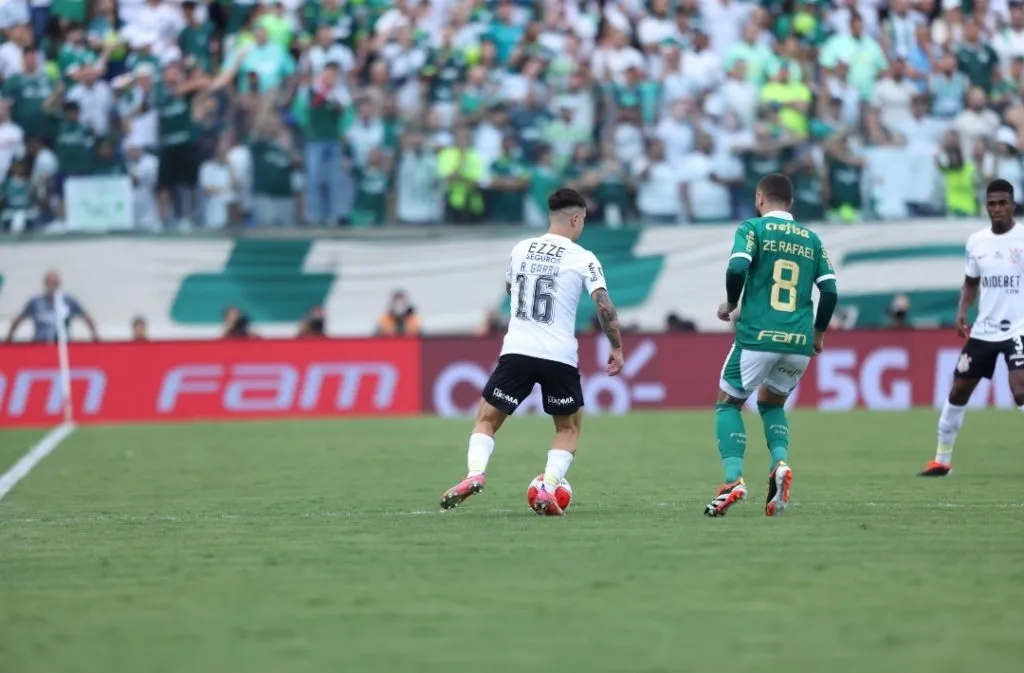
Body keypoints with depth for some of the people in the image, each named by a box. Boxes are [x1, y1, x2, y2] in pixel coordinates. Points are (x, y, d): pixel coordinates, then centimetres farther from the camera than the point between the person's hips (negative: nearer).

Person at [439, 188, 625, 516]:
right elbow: (604, 305, -12)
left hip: (516, 351, 2)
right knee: (569, 428, 19)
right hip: (560, 356, -2)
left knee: (486, 420, 11)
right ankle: (548, 488, 0)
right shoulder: (583, 259, -2)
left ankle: (475, 473, -17)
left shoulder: (520, 250, 10)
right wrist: (617, 348, -2)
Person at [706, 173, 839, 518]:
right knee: (772, 402, 26)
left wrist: (731, 304, 4)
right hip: (799, 343, 4)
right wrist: (818, 332, 22)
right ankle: (780, 463, -1)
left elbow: (737, 269, -15)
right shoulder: (811, 239, 14)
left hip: (757, 336, -4)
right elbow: (830, 291, 8)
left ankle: (733, 479, -8)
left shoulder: (753, 228, 2)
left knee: (728, 404, 12)